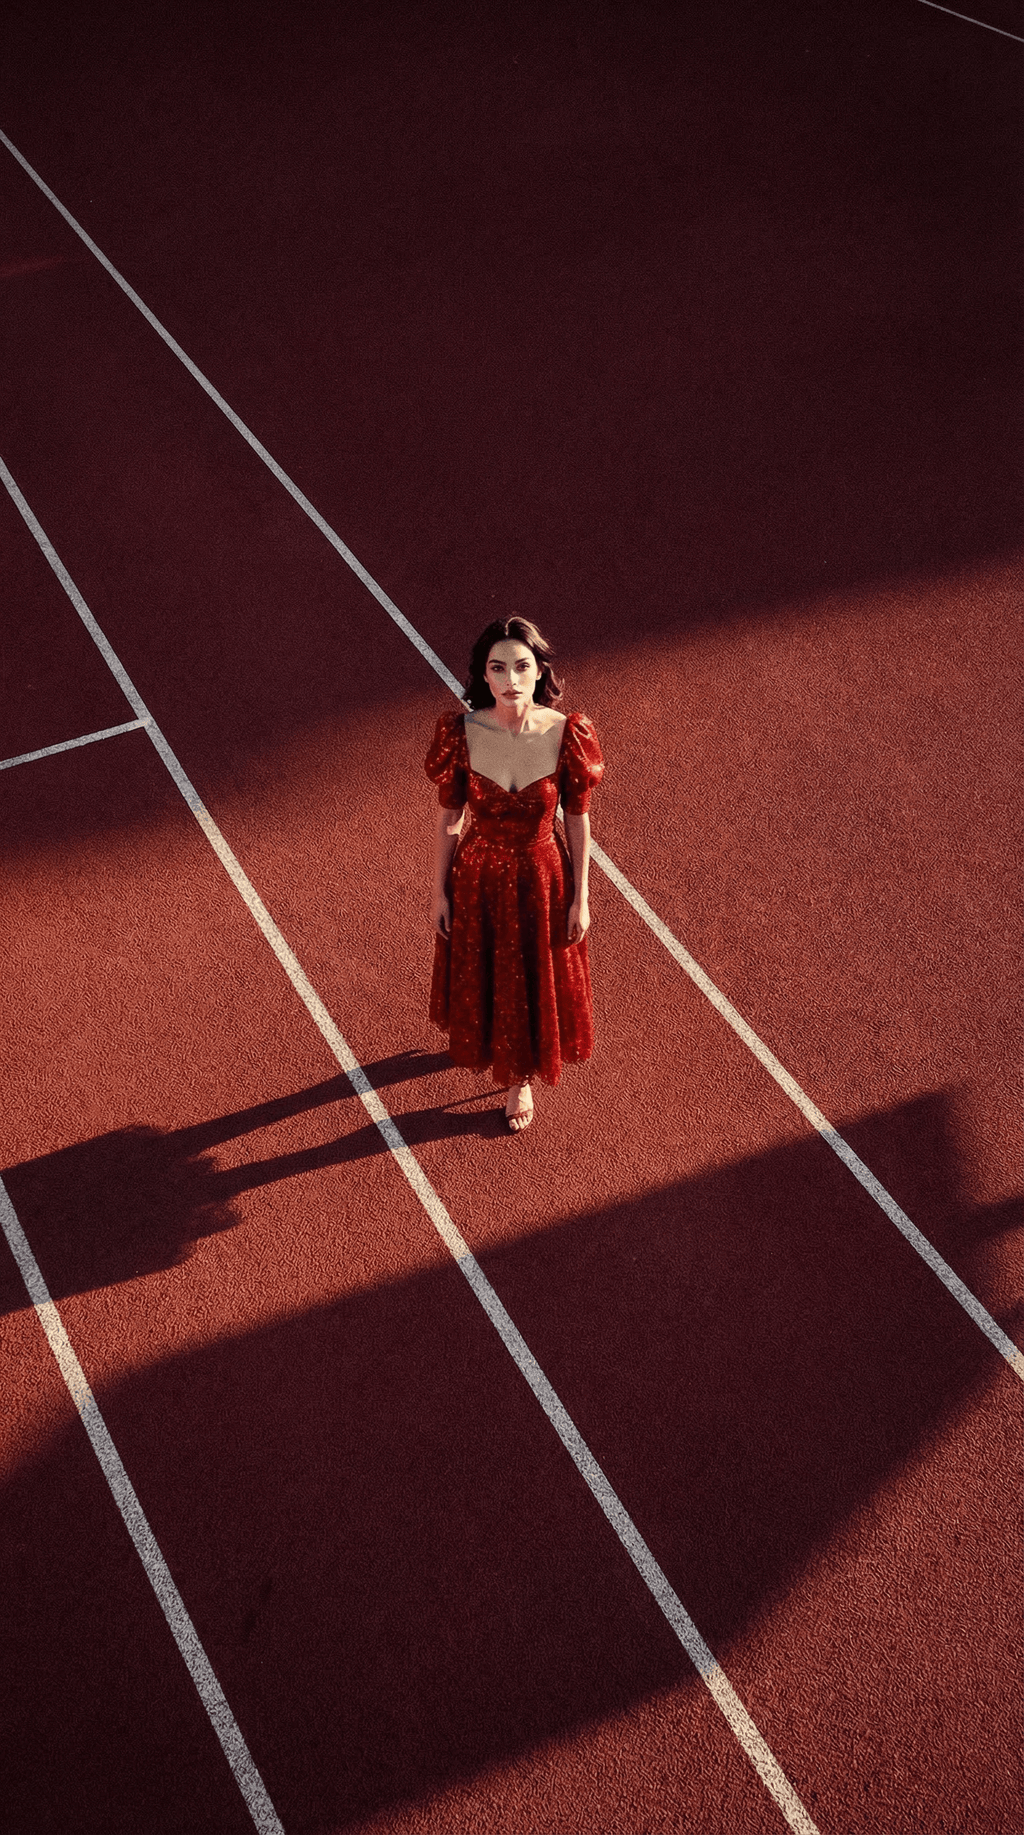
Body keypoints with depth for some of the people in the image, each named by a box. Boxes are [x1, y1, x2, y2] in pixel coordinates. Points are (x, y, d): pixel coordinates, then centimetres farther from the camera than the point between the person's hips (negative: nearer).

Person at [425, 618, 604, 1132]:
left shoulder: (567, 734, -22)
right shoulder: (461, 733, -20)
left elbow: (578, 819, -9)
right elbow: (449, 818, -7)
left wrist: (580, 897, -4)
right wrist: (439, 891, -1)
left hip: (542, 876, 0)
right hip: (479, 876, 1)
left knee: (537, 980, 20)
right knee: (480, 974, 24)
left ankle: (523, 1075, 49)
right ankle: (487, 1045, 59)